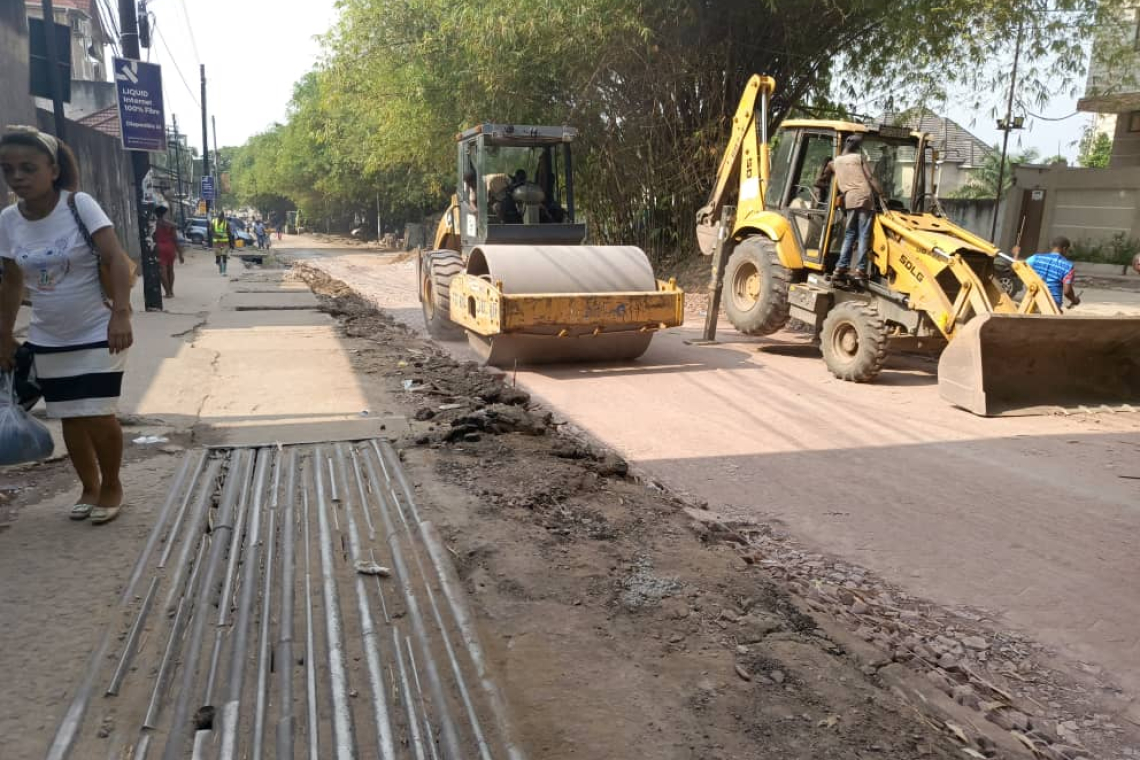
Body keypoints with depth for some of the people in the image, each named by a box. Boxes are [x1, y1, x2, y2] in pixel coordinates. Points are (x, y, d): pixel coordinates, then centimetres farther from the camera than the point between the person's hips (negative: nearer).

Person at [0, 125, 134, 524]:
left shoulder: (80, 205, -14)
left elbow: (116, 259, -22)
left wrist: (120, 313, -34)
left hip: (98, 333, -4)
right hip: (48, 339, 5)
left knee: (98, 416, -6)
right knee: (71, 417, 10)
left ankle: (112, 485, 17)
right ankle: (90, 486, 29)